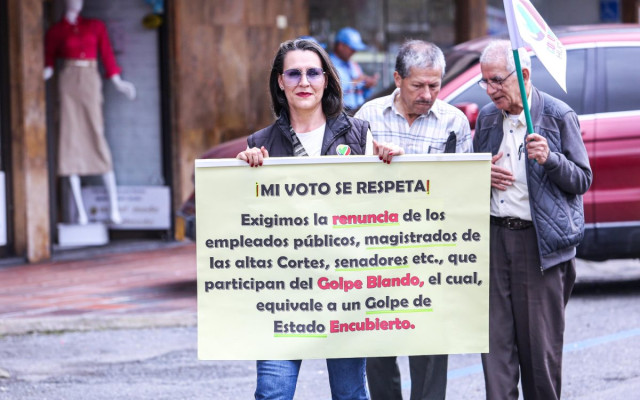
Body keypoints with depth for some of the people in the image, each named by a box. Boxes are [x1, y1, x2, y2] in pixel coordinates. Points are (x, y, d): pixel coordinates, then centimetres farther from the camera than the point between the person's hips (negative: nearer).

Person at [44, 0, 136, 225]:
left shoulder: (96, 26, 14)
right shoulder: (56, 31, 8)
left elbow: (107, 55, 15)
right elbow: (49, 61, 7)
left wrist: (117, 82, 12)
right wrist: (44, 75, -12)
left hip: (91, 83, 1)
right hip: (68, 84, -1)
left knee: (97, 137, -8)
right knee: (70, 141, -5)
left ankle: (114, 206, -4)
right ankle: (80, 211, -3)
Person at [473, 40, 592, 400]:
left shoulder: (559, 116, -3)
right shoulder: (487, 118, 12)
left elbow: (583, 180, -2)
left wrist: (549, 159, -20)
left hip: (541, 240, -4)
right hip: (495, 238, 4)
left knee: (541, 342, 0)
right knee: (496, 341, 0)